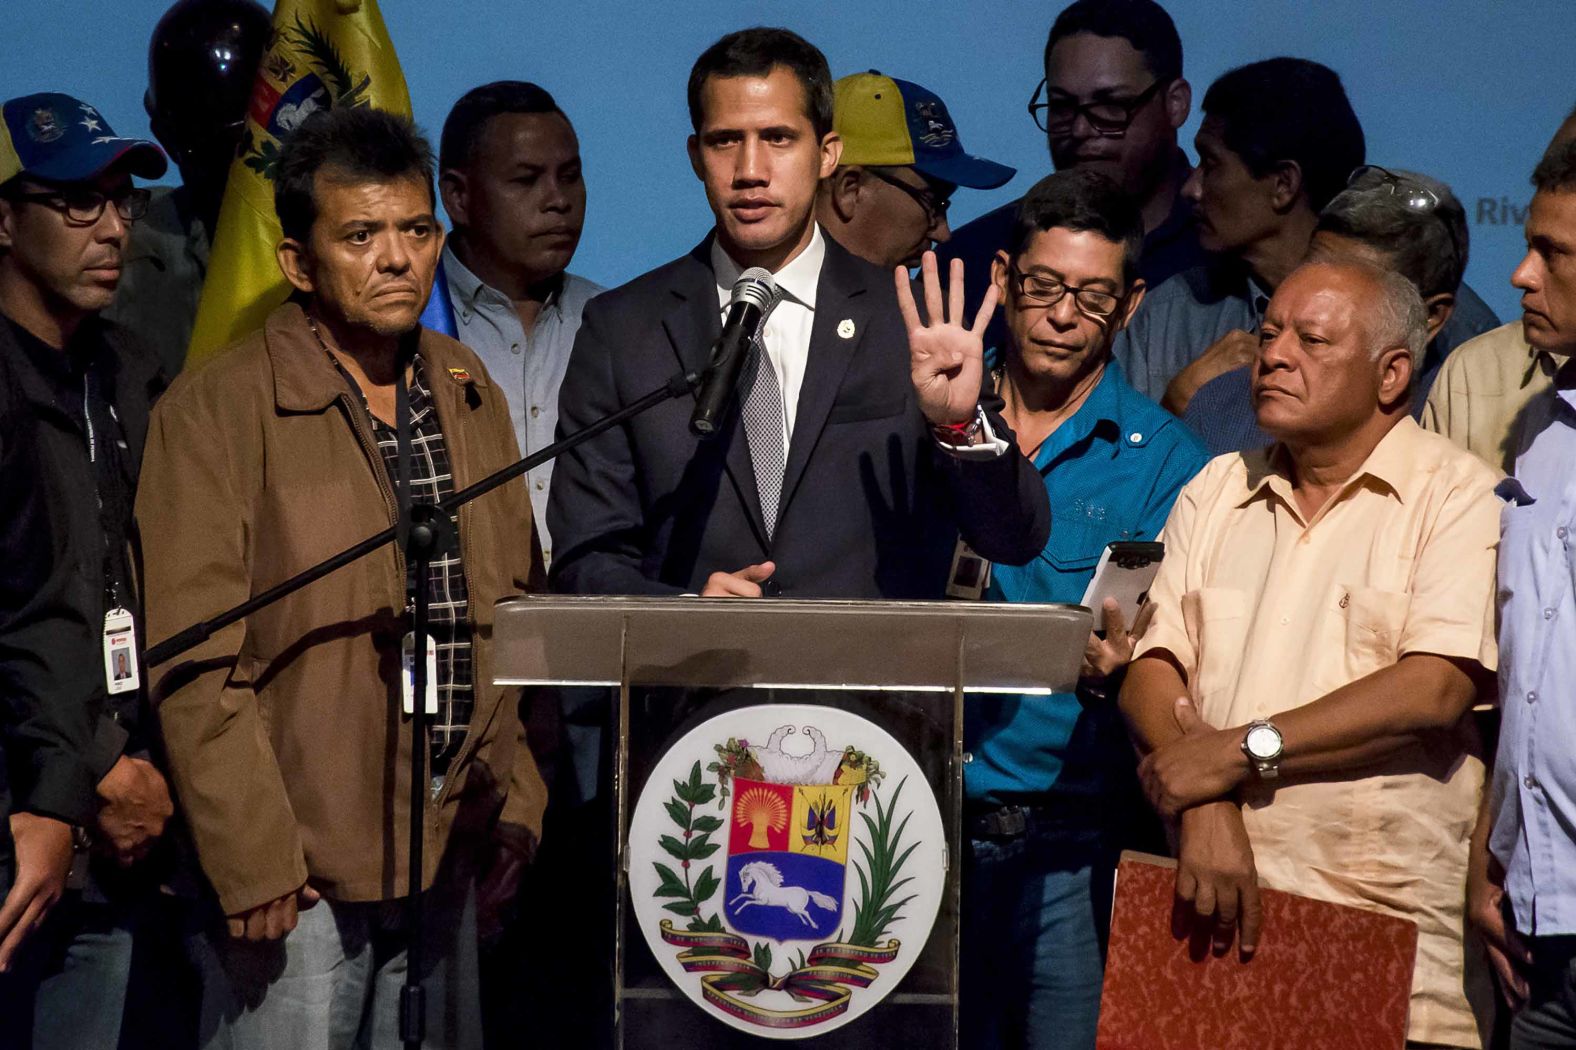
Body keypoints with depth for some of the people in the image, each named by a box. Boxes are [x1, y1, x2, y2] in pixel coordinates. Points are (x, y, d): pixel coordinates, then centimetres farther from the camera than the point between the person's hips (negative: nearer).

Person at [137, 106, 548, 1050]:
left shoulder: (470, 396, 12)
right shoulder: (218, 410, -7)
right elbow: (196, 664, -11)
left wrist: (515, 805, 10)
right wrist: (254, 863, -15)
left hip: (447, 861, 6)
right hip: (295, 877, -5)